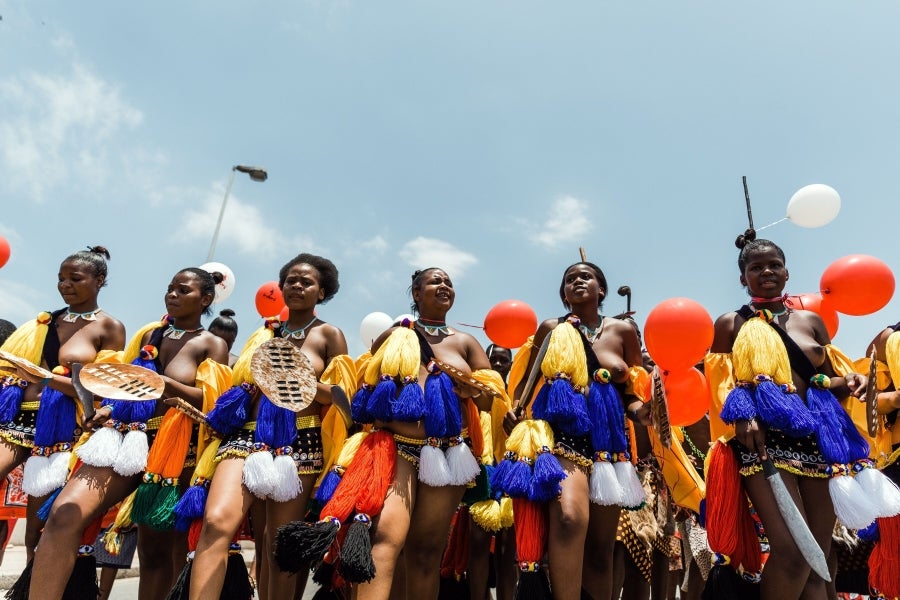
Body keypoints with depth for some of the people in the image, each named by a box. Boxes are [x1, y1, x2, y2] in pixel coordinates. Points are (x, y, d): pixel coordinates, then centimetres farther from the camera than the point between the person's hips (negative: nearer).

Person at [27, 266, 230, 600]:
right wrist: (109, 409, 3)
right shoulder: (149, 334, 17)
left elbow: (212, 401, -9)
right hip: (126, 435, 4)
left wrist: (164, 383, -22)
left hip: (172, 448, -4)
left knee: (155, 549, 6)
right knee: (63, 515, -20)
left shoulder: (212, 344, 2)